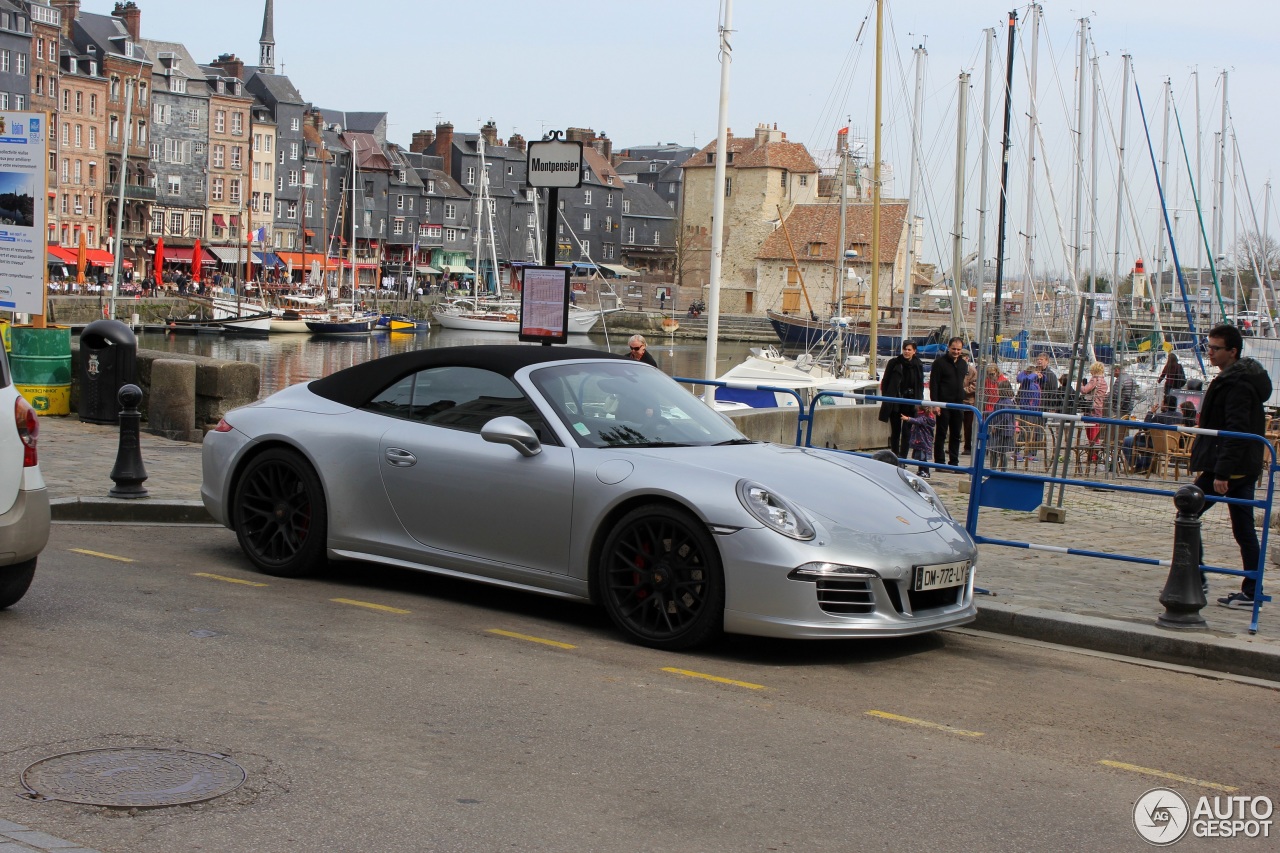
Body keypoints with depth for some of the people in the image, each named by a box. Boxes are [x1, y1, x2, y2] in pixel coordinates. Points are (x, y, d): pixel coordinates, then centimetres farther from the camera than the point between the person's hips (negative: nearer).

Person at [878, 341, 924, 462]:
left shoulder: (918, 366, 3)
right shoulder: (894, 363, -1)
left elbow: (920, 385, 9)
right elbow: (885, 382, 3)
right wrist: (886, 399, -3)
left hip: (910, 404, 0)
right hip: (894, 404, 0)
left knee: (906, 431, -3)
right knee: (895, 431, 7)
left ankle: (903, 457, 0)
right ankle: (895, 457, 16)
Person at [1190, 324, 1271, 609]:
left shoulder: (1236, 384, -16)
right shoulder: (1244, 378, 16)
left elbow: (1236, 431, -23)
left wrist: (1221, 472, -25)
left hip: (1228, 465, -10)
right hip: (1245, 467, 10)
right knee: (1244, 528, 10)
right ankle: (1251, 592, 11)